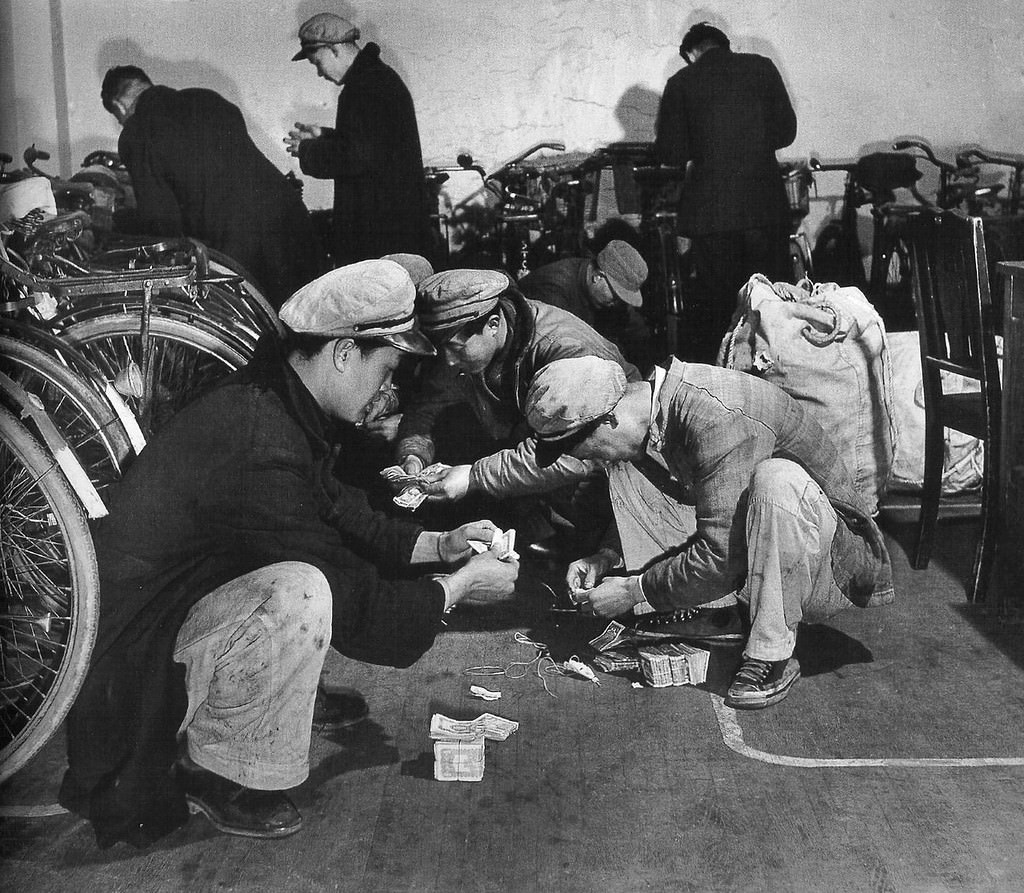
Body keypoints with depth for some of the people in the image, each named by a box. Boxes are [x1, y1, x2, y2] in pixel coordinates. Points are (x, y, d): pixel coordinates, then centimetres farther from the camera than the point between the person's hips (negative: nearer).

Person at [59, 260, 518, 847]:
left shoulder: (269, 404, 0)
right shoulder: (259, 446, -32)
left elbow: (345, 518, 13)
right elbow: (352, 603, -25)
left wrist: (440, 545, 6)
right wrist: (456, 589, -12)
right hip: (141, 657, -10)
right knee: (299, 592, -36)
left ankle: (290, 693, 17)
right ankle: (214, 770, -12)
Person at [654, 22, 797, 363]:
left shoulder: (680, 83, 2)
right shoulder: (761, 68, 6)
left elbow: (669, 152, 0)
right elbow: (786, 131, 7)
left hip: (710, 209, -1)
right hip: (765, 203, 1)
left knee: (712, 300, 7)